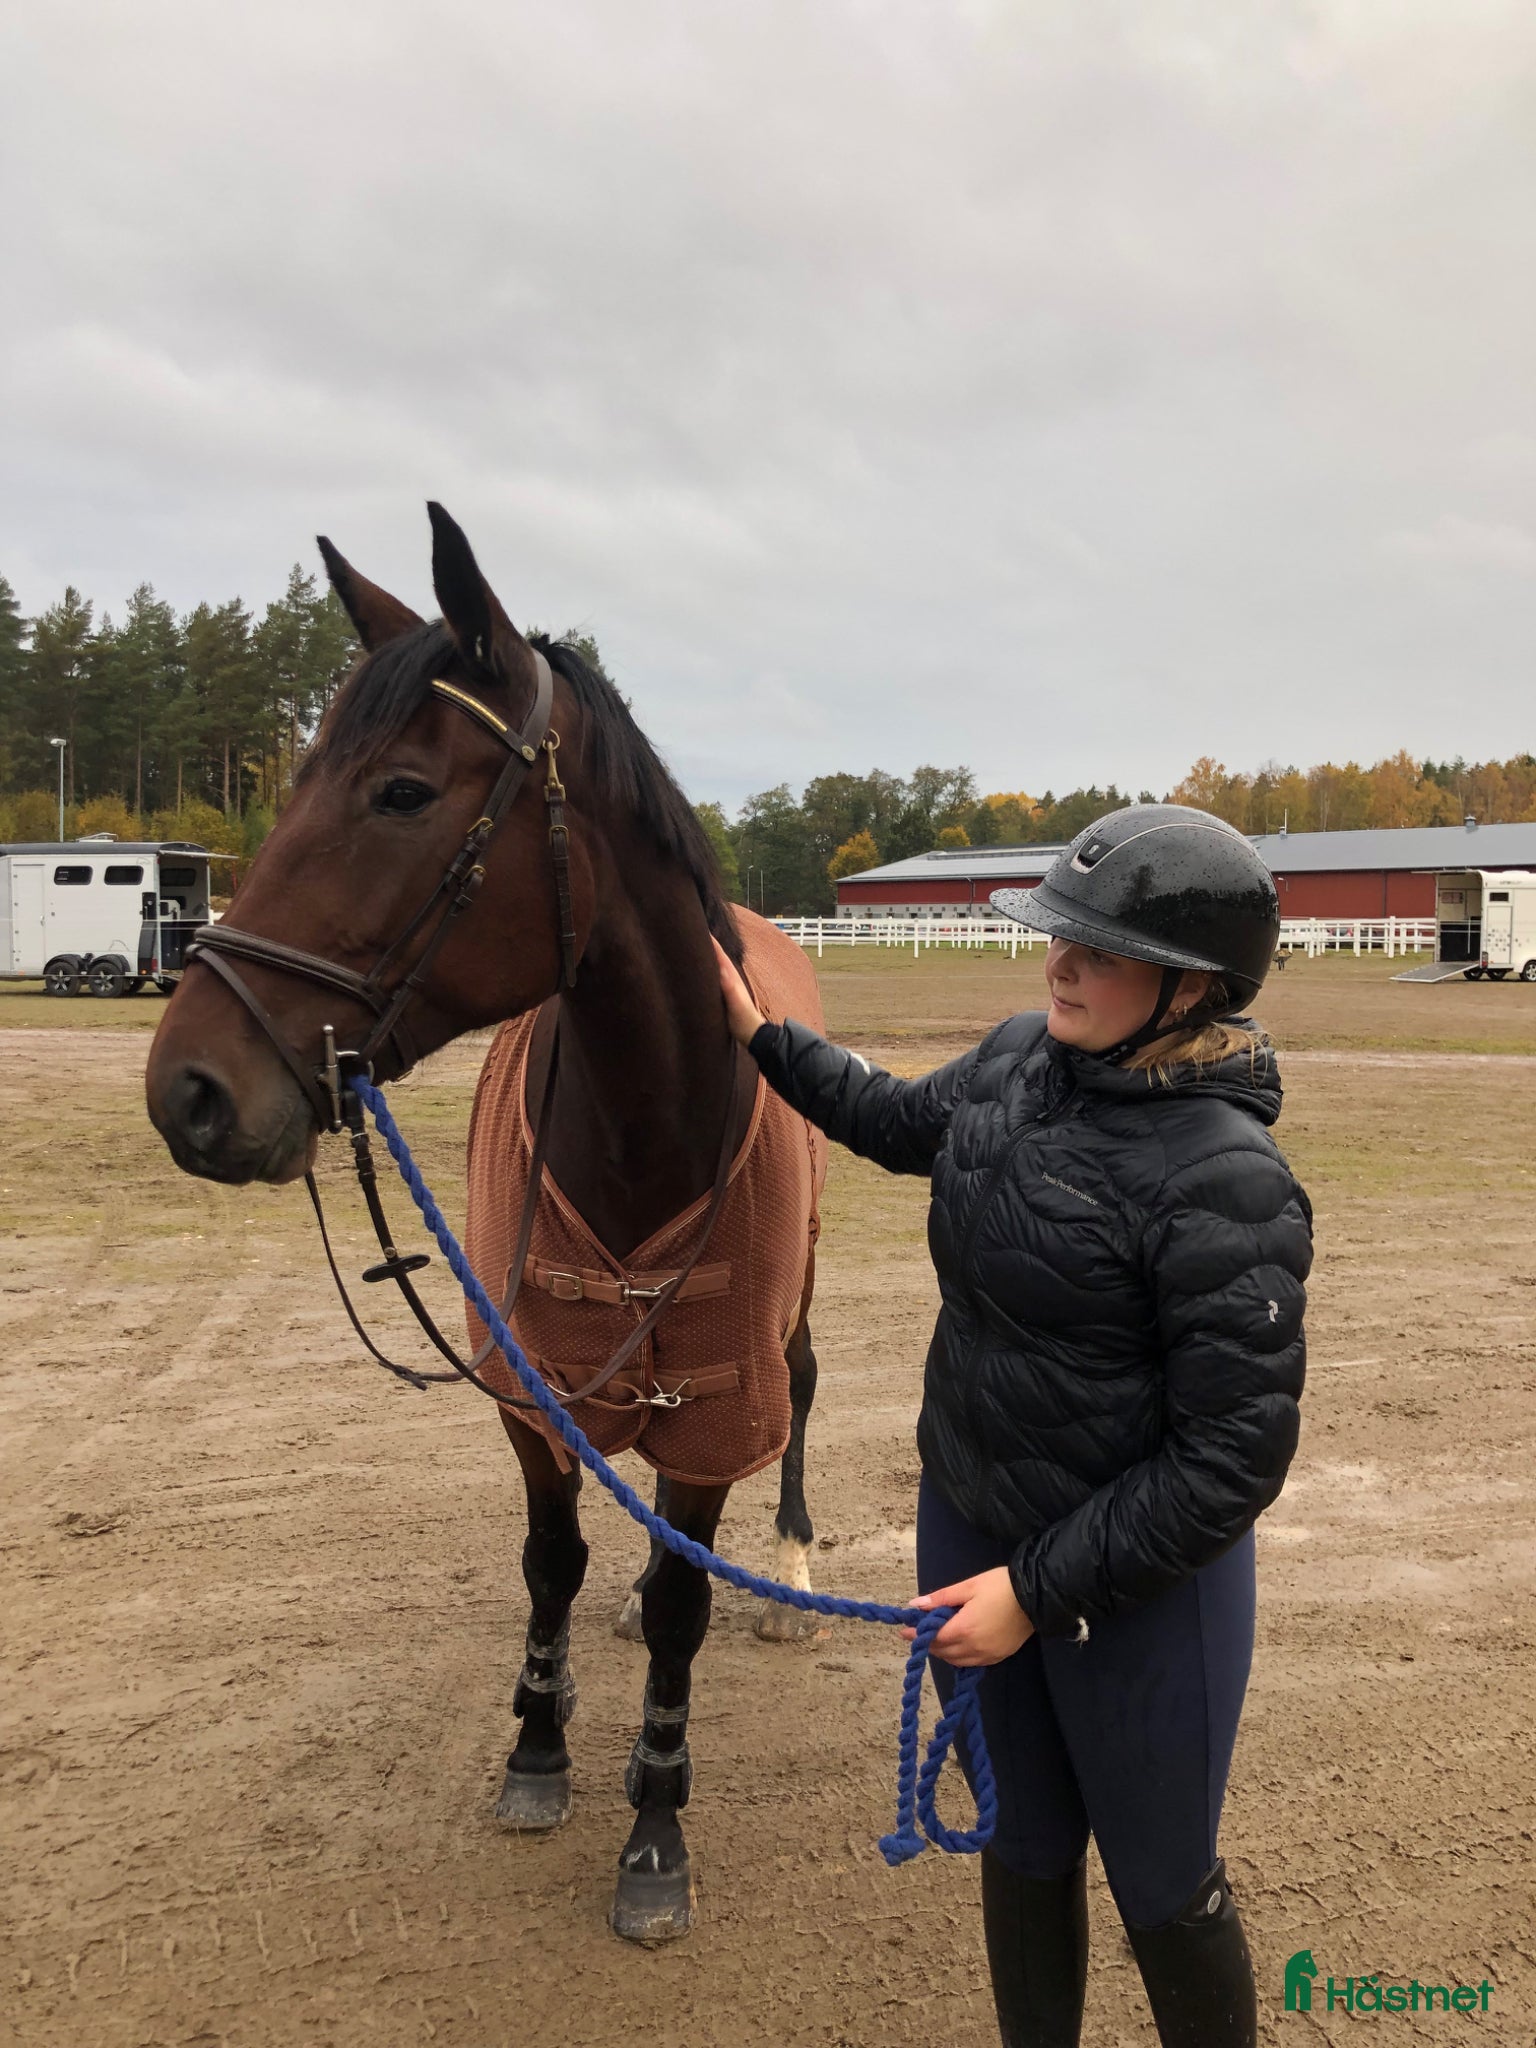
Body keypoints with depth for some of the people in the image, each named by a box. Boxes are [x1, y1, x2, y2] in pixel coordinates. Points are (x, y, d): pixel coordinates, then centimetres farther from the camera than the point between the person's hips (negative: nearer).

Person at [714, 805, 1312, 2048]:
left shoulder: (1225, 1185, -27)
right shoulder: (1020, 1061, -6)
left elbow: (1235, 1456, -23)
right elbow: (903, 1123, 17)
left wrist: (1040, 1590, -20)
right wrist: (760, 1036, 13)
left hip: (1137, 1582, -6)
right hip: (970, 1526, 6)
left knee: (1161, 1887, 16)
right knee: (1024, 1849, 25)